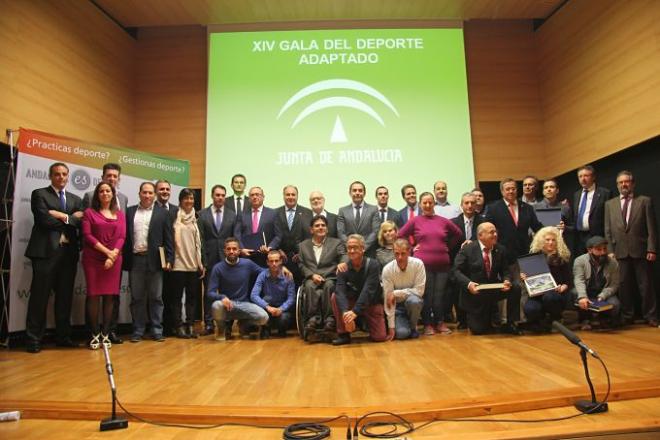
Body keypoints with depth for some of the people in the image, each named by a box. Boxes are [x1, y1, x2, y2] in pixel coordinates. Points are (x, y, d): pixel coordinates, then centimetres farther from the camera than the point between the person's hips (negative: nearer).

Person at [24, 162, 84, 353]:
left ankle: (63, 336, 17)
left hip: (69, 252, 4)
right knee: (40, 296, -1)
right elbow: (45, 220, -10)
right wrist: (71, 218, -2)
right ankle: (34, 339, 7)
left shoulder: (76, 199, 17)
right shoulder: (39, 194, 4)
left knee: (65, 296, 8)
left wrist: (63, 216, -10)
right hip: (46, 251, -4)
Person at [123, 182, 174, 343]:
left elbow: (168, 239, 1)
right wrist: (124, 258, -1)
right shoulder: (130, 211, 10)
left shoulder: (163, 213, 4)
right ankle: (138, 331, 16)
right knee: (137, 298, 8)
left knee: (156, 297, 5)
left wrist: (169, 259, -6)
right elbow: (125, 236, 6)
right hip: (135, 260, 2)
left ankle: (157, 330, 12)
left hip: (154, 260, -2)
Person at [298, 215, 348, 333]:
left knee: (328, 285, -35)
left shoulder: (336, 242, 13)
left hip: (330, 278, -1)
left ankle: (329, 319, -31)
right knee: (310, 286, -34)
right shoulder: (303, 245, 18)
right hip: (311, 278, 1)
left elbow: (344, 255, -5)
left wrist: (343, 262, -31)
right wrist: (312, 275, -9)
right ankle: (313, 318, -30)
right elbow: (301, 264, 10)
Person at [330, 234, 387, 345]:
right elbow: (340, 291, -25)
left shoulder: (373, 265, -19)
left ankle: (366, 322, 19)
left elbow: (368, 290, -29)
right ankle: (343, 334, -12)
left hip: (372, 303, -2)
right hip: (352, 301, 2)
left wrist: (355, 311, -40)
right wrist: (345, 311, -43)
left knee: (379, 337, -15)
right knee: (335, 297, -24)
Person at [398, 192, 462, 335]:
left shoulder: (443, 221, 8)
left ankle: (440, 322, 21)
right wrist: (411, 247, 3)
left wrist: (448, 246, 15)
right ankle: (427, 324, 14)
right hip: (423, 264, -2)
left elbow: (458, 233, 22)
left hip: (443, 264, 2)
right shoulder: (415, 221, 1)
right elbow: (399, 236, 4)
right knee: (426, 295, 1)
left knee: (440, 295, 5)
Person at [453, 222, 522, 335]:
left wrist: (506, 281, -21)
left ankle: (510, 324, -6)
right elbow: (457, 271, -13)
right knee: (478, 330, -6)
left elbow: (505, 271, 2)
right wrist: (468, 284, -31)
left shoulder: (501, 250, 0)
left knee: (516, 289, -23)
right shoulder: (467, 249, -11)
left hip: (493, 291, 4)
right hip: (474, 292, -3)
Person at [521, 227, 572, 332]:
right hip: (538, 293, 1)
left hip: (557, 293, -1)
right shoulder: (534, 255, 4)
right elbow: (529, 277, 11)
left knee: (549, 297, -38)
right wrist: (523, 277, -13)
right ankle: (540, 321, 11)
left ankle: (555, 319, 0)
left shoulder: (563, 256, 1)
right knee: (530, 309, -30)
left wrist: (563, 287, -22)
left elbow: (569, 280, 0)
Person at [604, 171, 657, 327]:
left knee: (646, 285, 4)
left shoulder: (645, 201, 5)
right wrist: (610, 250, 1)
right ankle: (626, 316, 14)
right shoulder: (610, 204, 12)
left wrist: (652, 249, -7)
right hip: (620, 251, 2)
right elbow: (608, 230, 9)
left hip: (641, 251, -2)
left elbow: (651, 228, 0)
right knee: (624, 286, 5)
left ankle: (650, 317, 15)